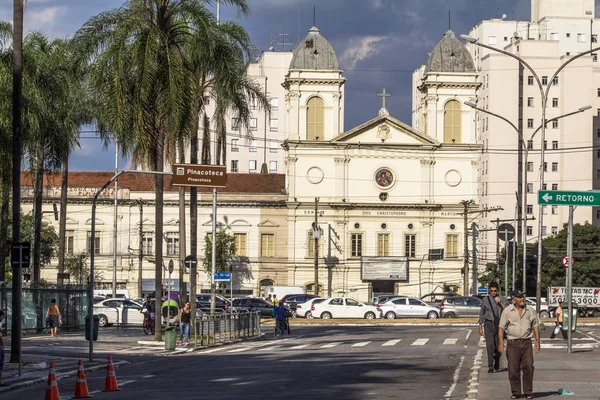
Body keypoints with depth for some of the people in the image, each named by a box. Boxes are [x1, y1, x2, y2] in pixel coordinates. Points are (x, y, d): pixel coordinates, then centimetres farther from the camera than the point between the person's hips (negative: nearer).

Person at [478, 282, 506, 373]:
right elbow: (481, 313, 11)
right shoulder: (485, 299, 4)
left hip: (499, 323, 1)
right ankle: (490, 366, -11)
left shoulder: (501, 299, 3)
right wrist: (480, 327, 10)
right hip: (488, 323, -1)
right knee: (490, 345, -10)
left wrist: (500, 303, -21)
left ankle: (497, 363, 33)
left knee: (498, 345, 8)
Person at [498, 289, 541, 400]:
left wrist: (537, 340, 3)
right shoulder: (507, 311, 2)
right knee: (513, 369, -1)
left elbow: (536, 325, 13)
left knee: (528, 367, -5)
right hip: (512, 343, -1)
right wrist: (501, 342, -8)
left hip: (526, 342, 1)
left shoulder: (530, 310, 8)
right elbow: (501, 327, 1)